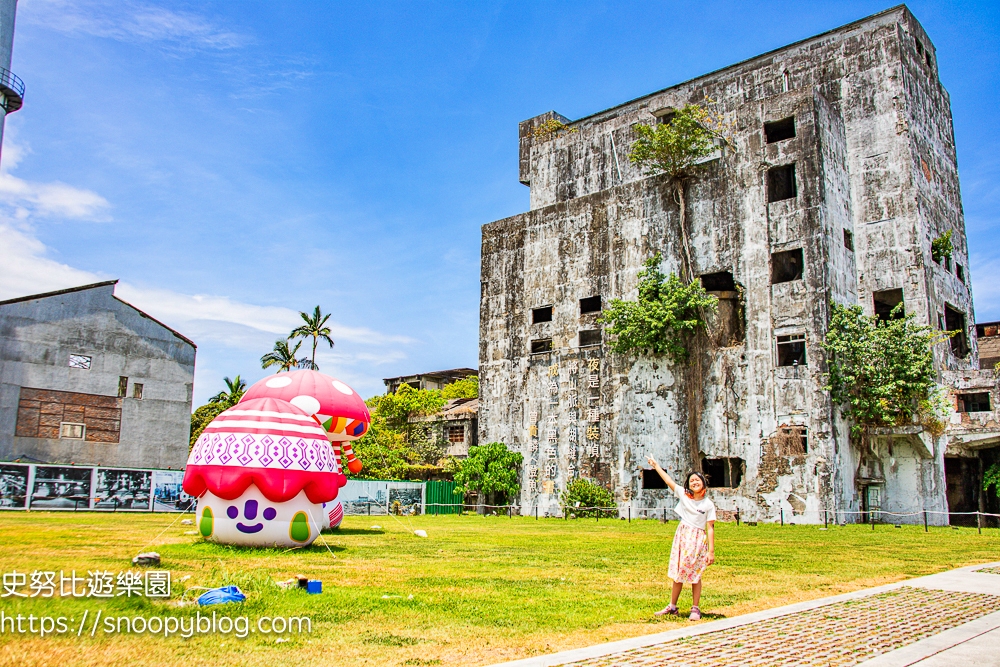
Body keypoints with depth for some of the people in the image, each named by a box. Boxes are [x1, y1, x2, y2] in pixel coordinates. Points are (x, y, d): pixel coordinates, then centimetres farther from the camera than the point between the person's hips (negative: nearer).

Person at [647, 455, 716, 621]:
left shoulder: (708, 504, -5)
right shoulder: (683, 495, 2)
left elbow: (710, 528, -7)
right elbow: (668, 480, 4)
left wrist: (711, 550, -10)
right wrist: (656, 465, 5)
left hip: (698, 540, -3)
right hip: (681, 537, 3)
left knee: (695, 575, 2)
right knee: (678, 572, 10)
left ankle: (695, 609, 12)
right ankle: (672, 607, 17)